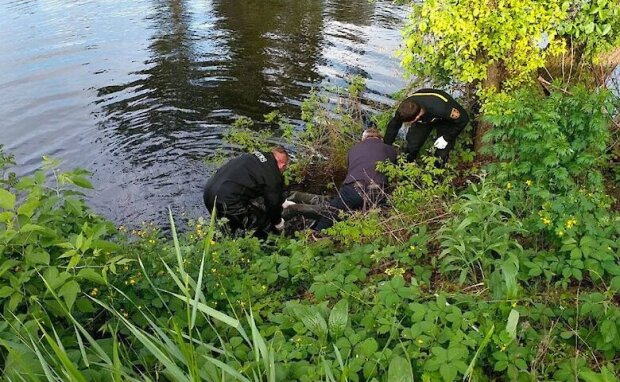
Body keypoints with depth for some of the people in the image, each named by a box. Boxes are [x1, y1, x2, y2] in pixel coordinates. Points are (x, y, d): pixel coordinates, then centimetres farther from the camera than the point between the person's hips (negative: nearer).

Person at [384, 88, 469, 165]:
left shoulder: (442, 108, -48)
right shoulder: (404, 109, -35)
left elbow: (463, 118, -29)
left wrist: (447, 138, -25)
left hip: (444, 118, -3)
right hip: (424, 116, 3)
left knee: (442, 155, -12)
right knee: (411, 147, -6)